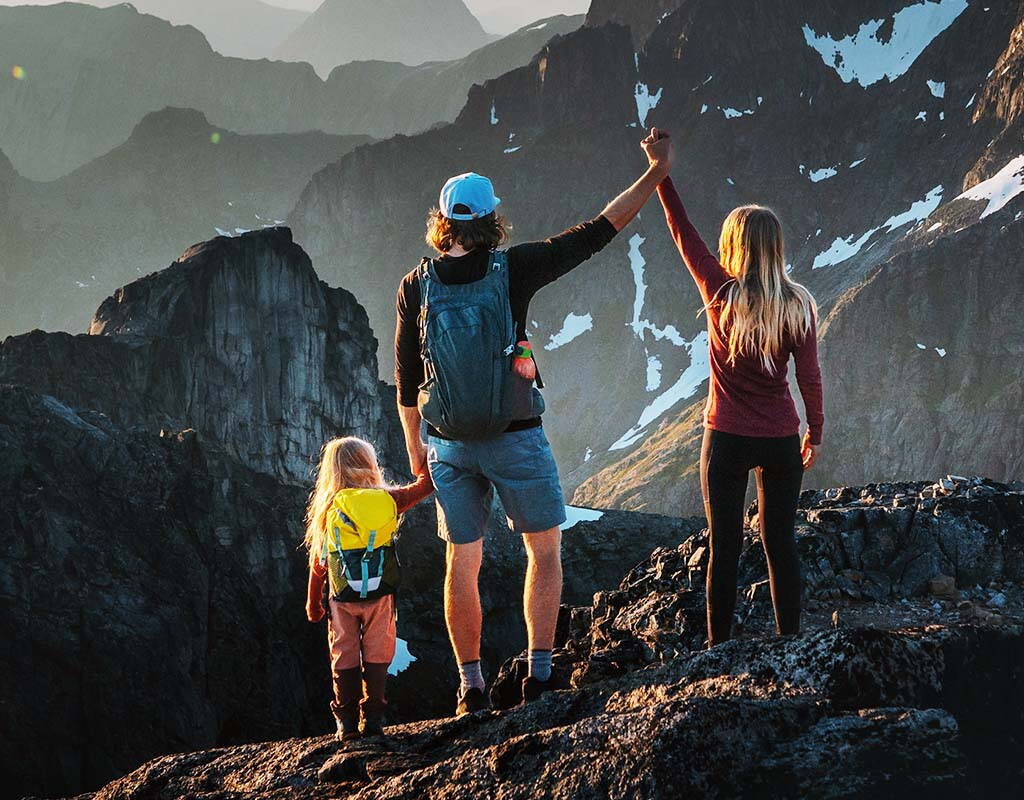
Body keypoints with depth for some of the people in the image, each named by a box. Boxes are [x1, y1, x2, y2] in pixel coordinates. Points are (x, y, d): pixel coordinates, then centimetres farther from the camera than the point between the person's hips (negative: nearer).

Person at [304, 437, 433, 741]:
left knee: (344, 657, 9)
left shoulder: (327, 509, 1)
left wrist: (313, 602, 14)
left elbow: (318, 562, 5)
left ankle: (347, 721, 9)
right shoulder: (387, 499, -1)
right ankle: (373, 717, 4)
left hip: (343, 599, 0)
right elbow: (425, 486, 14)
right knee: (377, 655, 8)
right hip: (380, 596, 0)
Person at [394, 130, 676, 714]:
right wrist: (656, 174, 3)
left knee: (463, 563, 13)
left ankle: (471, 688, 16)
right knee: (545, 550, 14)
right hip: (516, 440, -2)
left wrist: (414, 444, 16)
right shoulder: (514, 270, -12)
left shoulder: (417, 288, -4)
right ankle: (540, 675, 7)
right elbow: (595, 235, -6)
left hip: (450, 446, 2)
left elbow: (406, 377, 3)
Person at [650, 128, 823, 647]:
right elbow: (809, 376, -2)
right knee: (779, 541, 12)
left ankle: (718, 649, 8)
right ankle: (789, 643, 16)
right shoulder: (798, 305, -6)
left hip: (726, 439, -2)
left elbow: (682, 233, -4)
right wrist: (815, 433, 10)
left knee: (724, 547, 6)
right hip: (781, 440, 2)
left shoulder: (721, 294, -11)